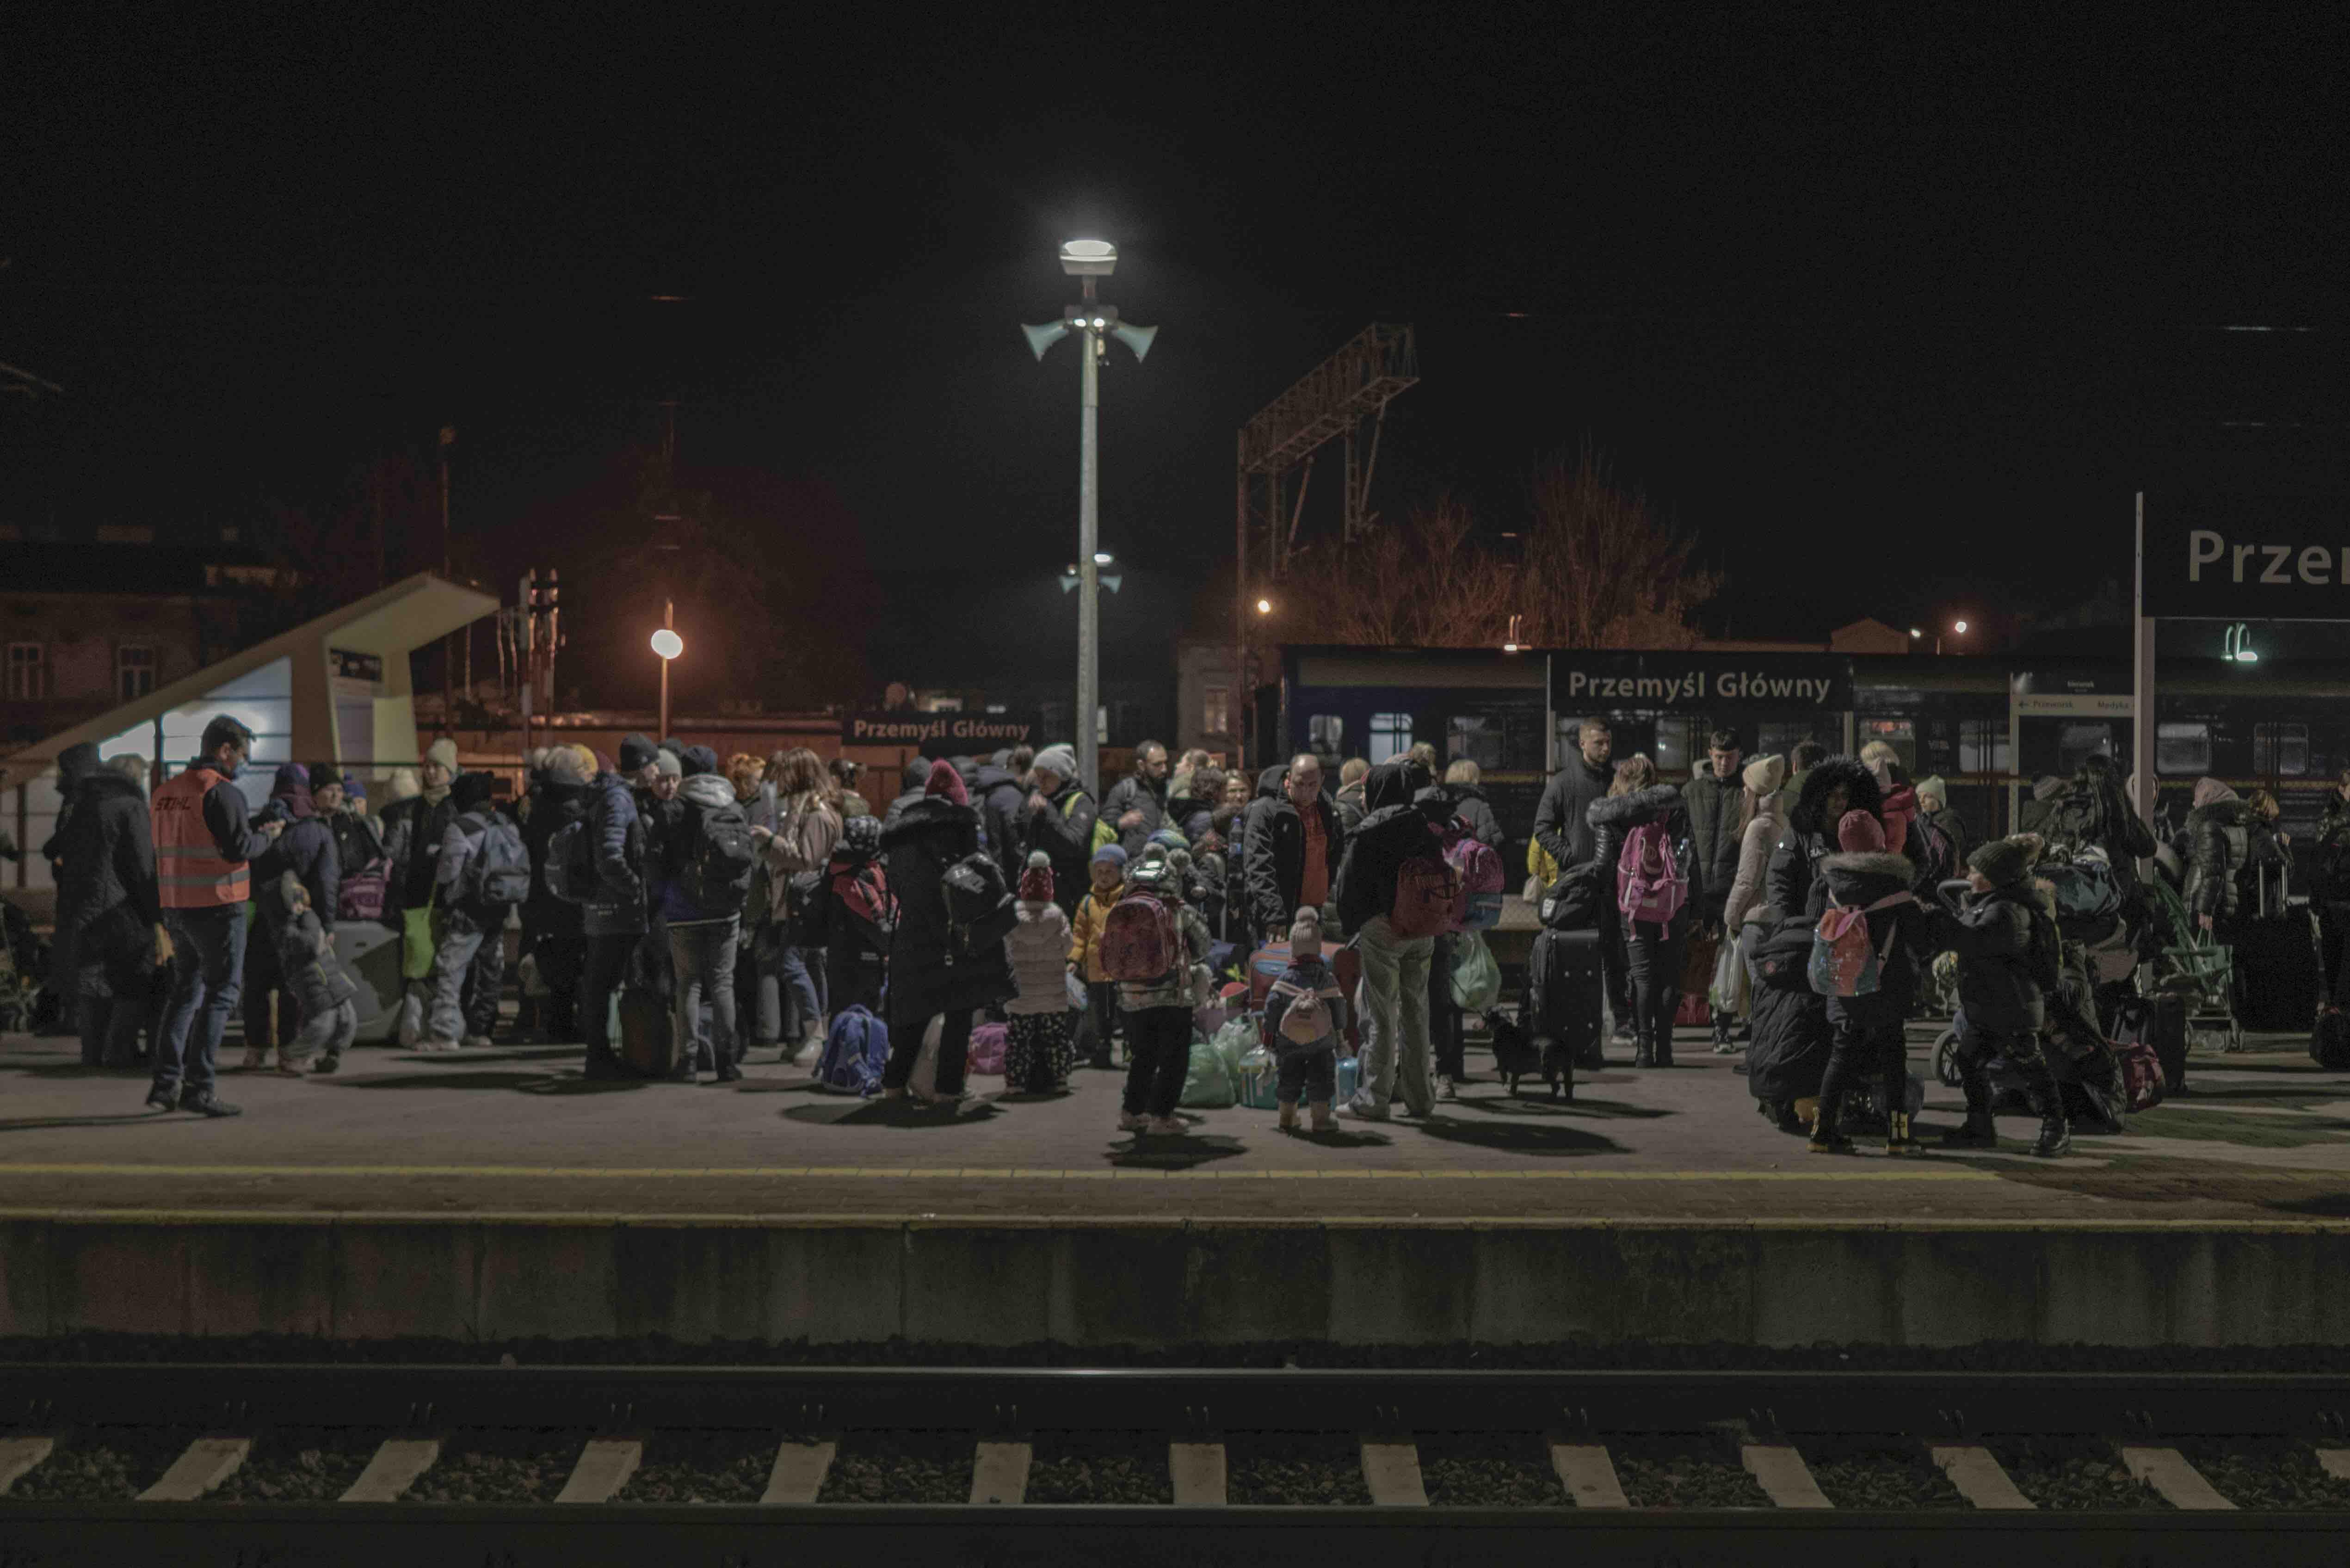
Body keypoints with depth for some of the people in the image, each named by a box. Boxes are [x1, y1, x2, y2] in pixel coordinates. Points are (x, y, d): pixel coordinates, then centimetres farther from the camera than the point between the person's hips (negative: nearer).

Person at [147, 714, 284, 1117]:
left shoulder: (164, 792, 12)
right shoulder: (223, 793, -13)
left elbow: (161, 849, 17)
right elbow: (239, 849, -20)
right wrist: (266, 834, 0)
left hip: (175, 908, 8)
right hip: (218, 907, -8)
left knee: (186, 993, 17)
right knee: (220, 995, -2)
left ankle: (166, 1081, 13)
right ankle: (198, 1087, -6)